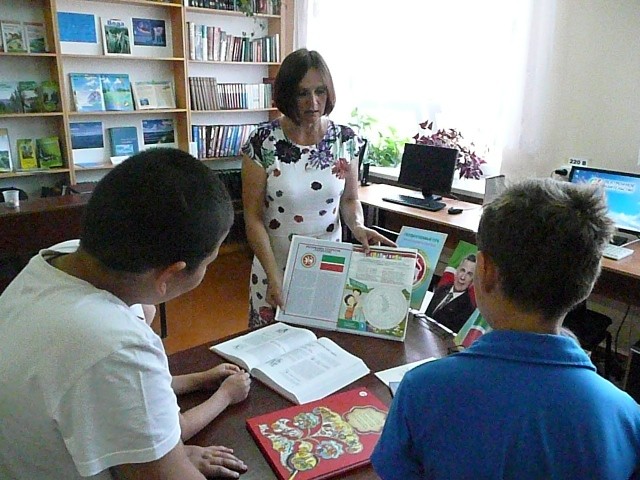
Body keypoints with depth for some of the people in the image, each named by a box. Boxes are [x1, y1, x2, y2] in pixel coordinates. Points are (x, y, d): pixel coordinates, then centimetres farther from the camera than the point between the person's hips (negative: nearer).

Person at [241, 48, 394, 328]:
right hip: (275, 265, -1)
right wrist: (273, 277, -17)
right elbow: (253, 216, -10)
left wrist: (357, 226, -14)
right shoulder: (262, 142, -12)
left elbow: (349, 198, 8)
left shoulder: (346, 140, -4)